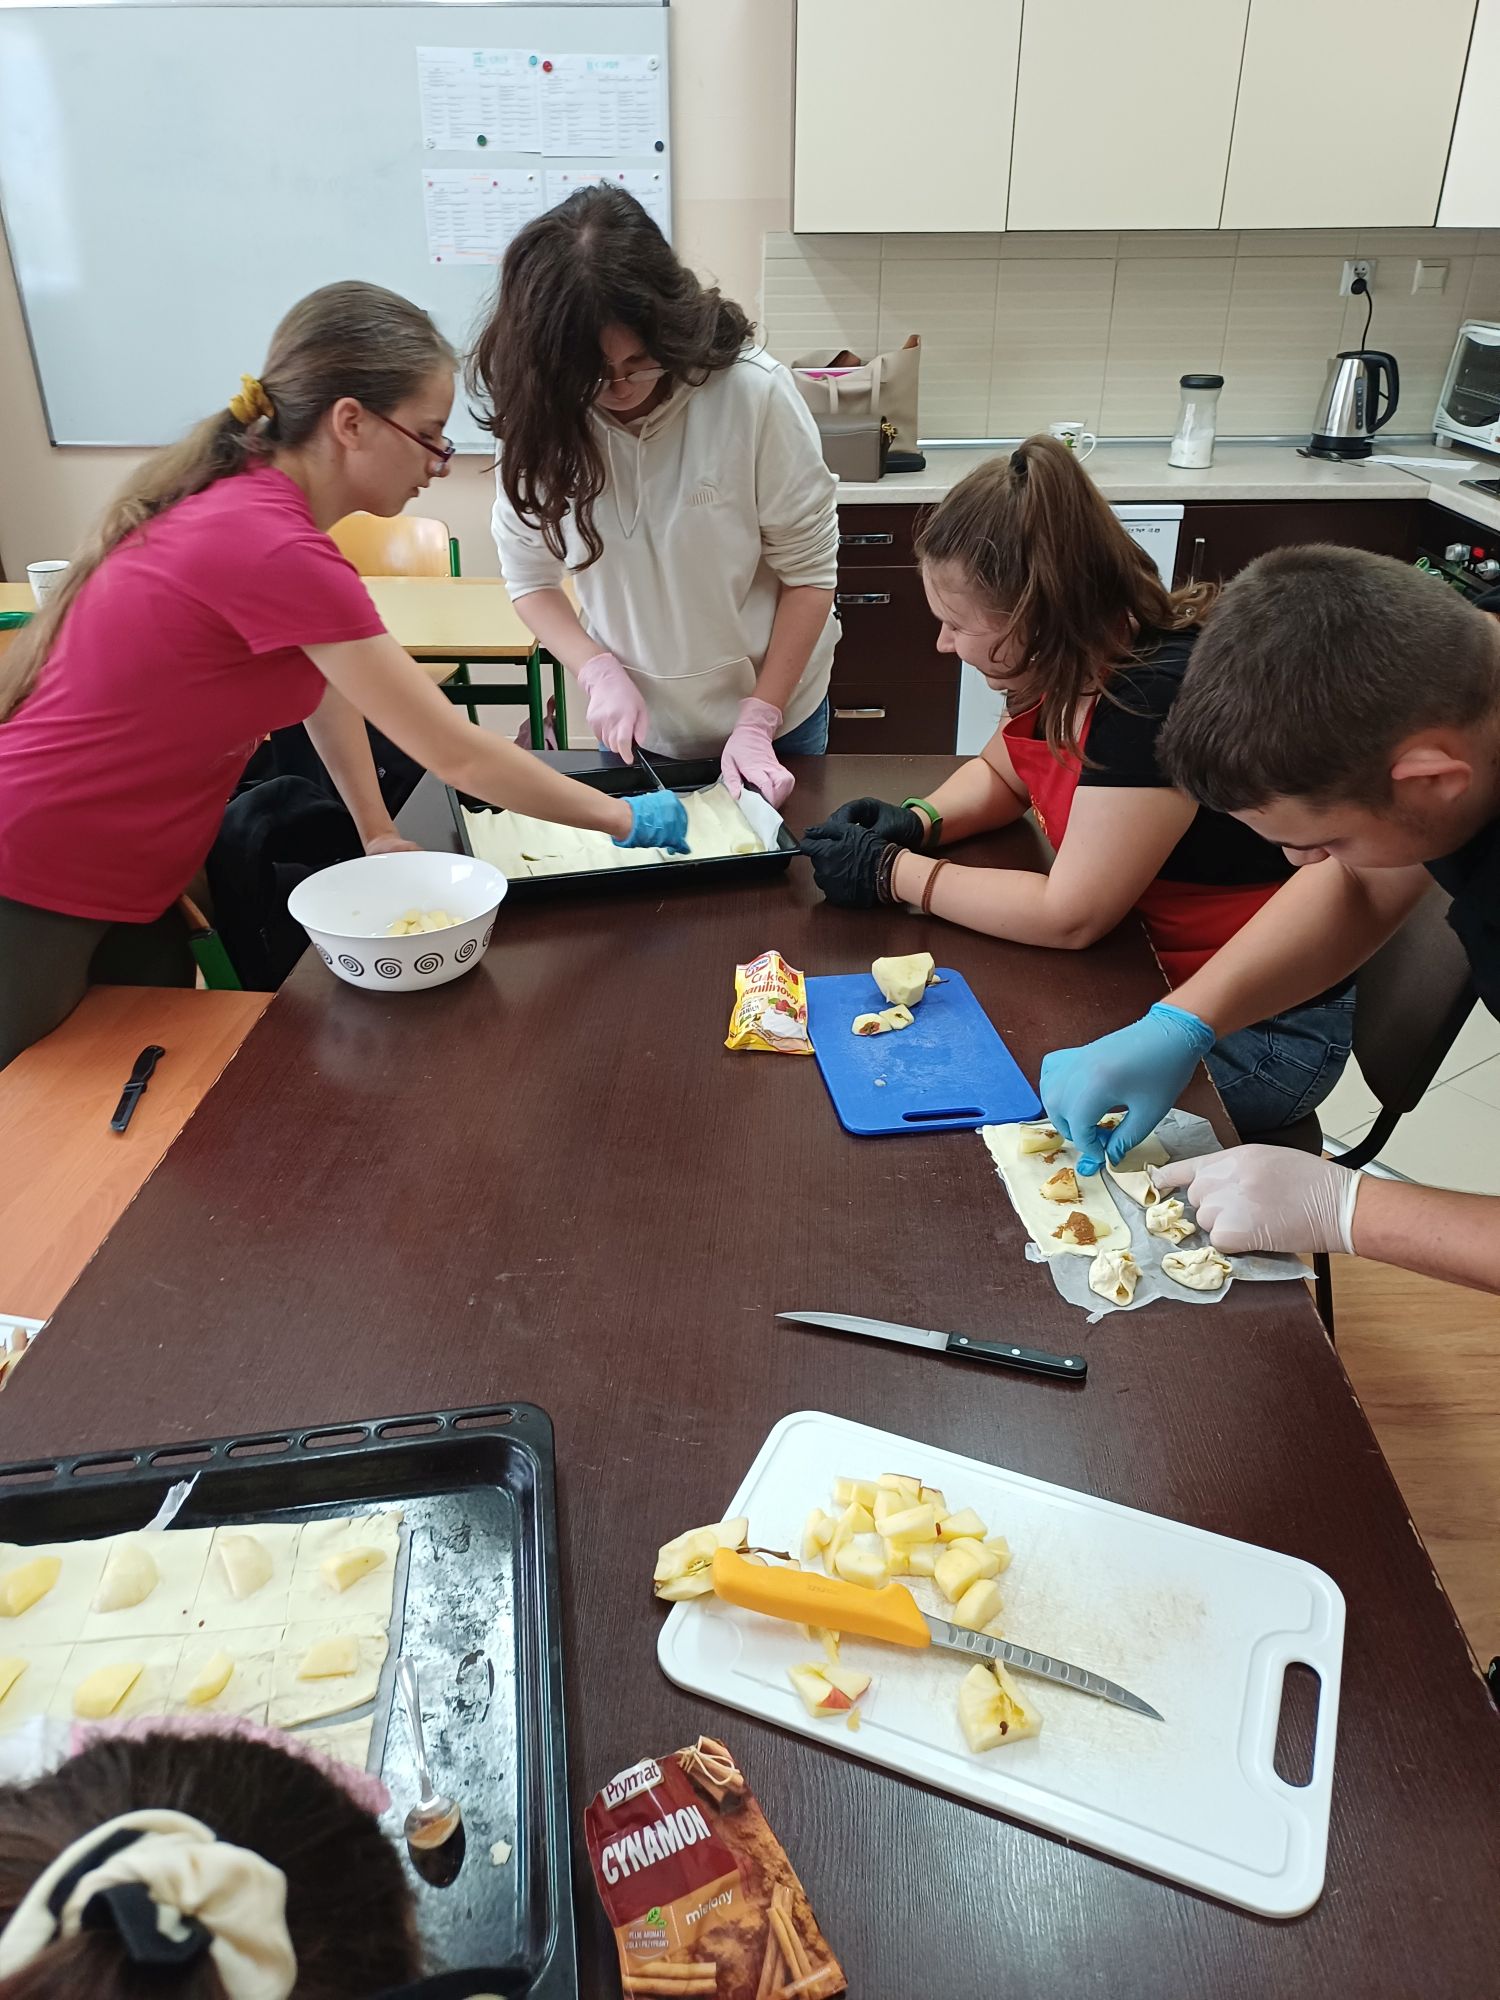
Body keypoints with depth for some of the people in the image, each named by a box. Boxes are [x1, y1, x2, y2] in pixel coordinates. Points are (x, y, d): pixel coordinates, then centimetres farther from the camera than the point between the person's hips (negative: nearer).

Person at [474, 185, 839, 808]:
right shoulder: (541, 412, -13)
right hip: (633, 720, 2)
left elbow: (809, 570, -15)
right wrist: (600, 673, -21)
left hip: (772, 715, -2)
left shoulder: (754, 392, -22)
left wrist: (757, 722, -18)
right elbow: (530, 574, -5)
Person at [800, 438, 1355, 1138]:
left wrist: (892, 872, -19)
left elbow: (1069, 917, -28)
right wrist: (919, 821, -4)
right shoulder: (1074, 662, -2)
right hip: (1144, 971, 8)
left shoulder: (1160, 692, -29)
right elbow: (1000, 772, 17)